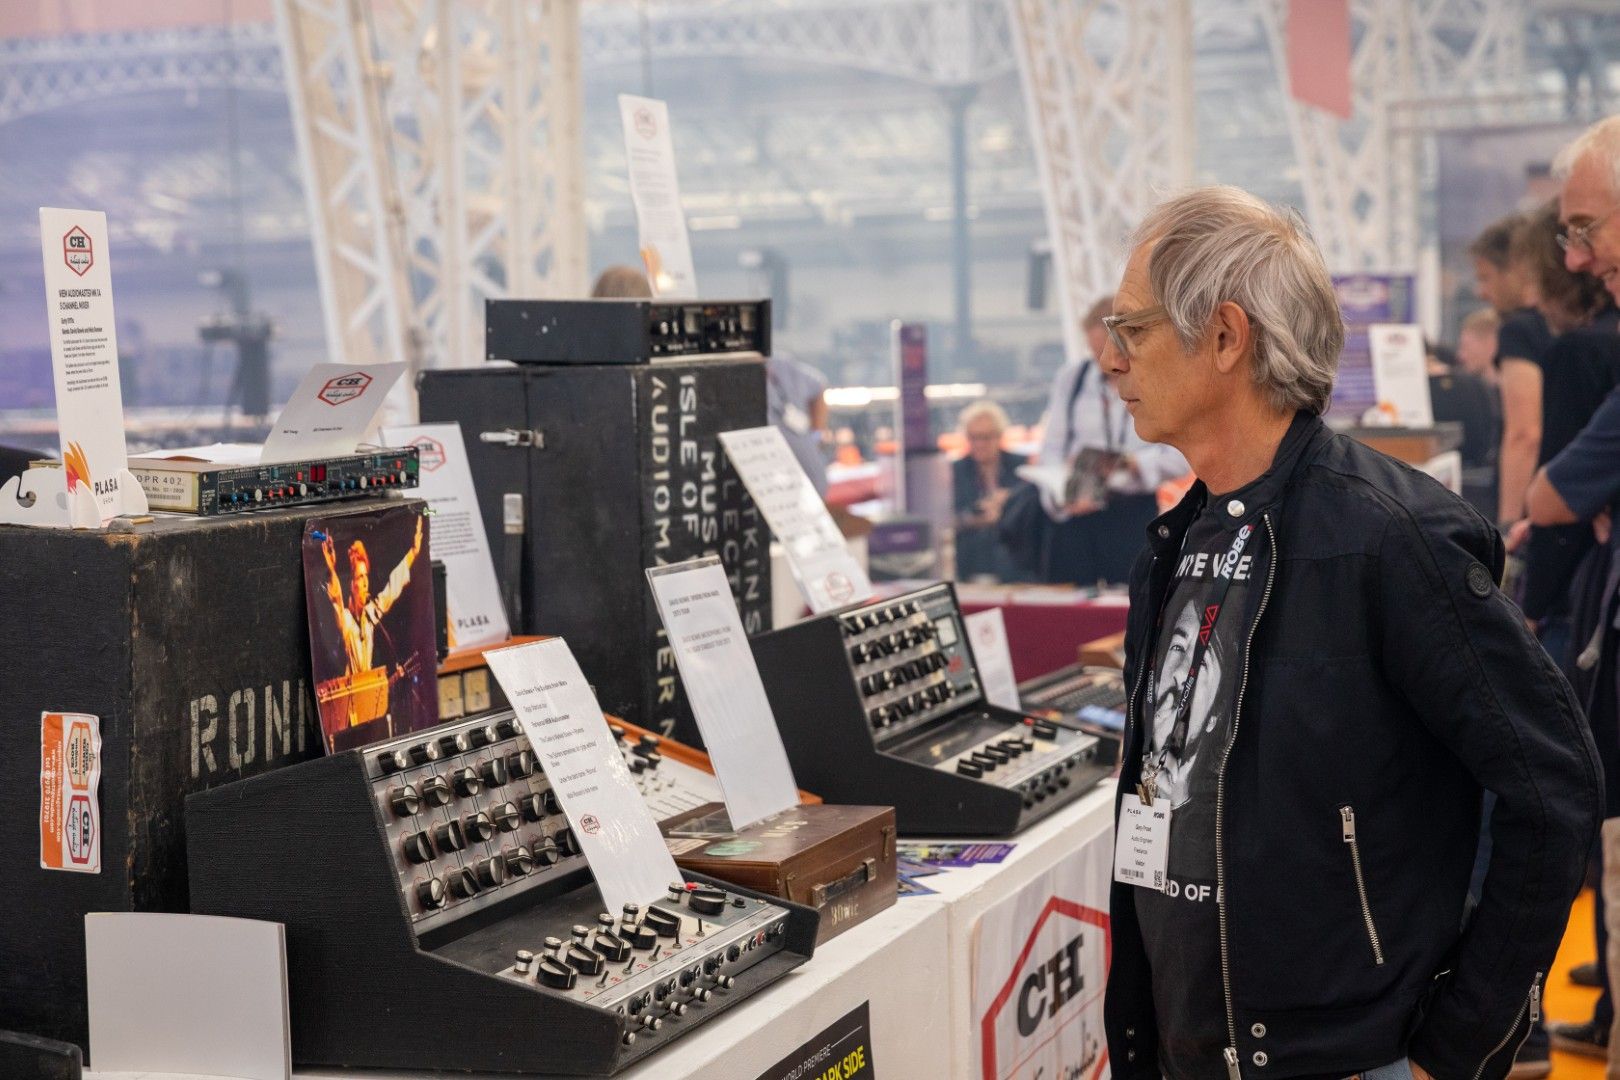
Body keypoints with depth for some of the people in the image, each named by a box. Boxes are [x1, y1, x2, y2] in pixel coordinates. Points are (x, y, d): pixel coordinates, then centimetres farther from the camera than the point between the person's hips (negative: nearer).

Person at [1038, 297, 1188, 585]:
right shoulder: (1069, 377, 6)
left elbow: (1181, 454, -4)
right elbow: (1052, 448, 3)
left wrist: (1133, 463, -21)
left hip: (1135, 513, -1)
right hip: (1076, 511, 2)